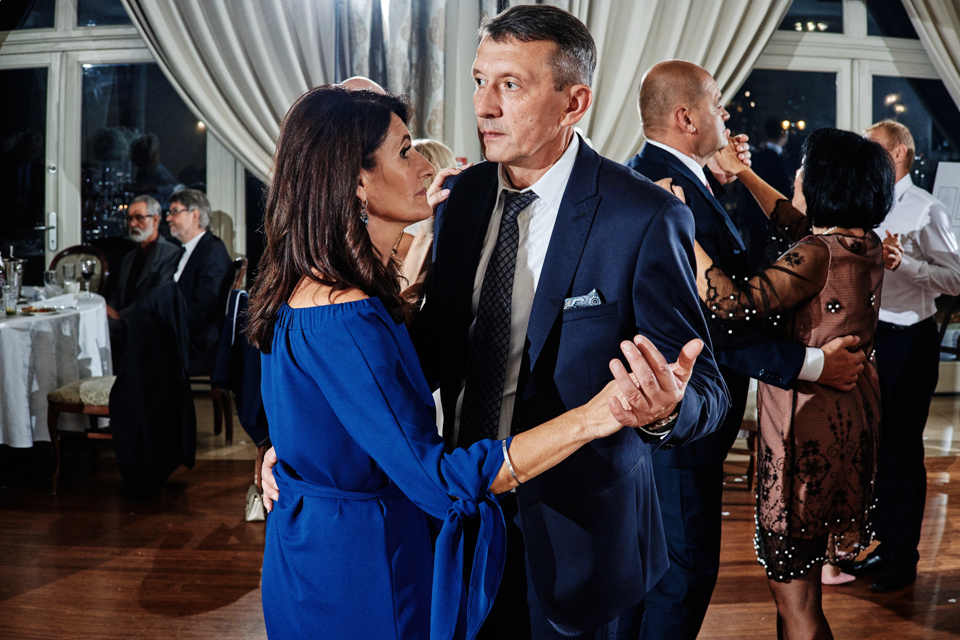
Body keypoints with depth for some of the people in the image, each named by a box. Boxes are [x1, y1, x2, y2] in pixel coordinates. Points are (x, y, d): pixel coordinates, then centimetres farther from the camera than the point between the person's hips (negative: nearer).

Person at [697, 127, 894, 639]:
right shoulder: (866, 244, 4)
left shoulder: (817, 255, -23)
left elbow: (732, 304, -33)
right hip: (851, 418, 9)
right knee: (794, 574, 25)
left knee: (793, 592, 4)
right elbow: (794, 222, 20)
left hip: (809, 426, -9)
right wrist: (740, 172, 24)